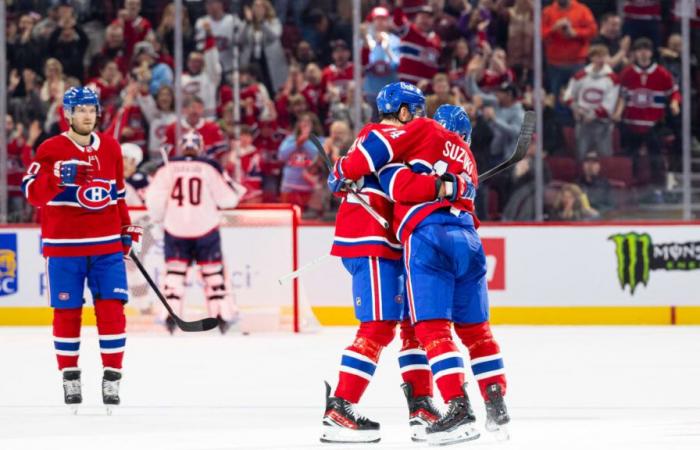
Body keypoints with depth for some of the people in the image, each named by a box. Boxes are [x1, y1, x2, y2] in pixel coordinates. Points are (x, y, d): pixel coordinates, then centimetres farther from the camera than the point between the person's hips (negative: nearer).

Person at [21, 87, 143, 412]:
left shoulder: (110, 147, 11)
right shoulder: (51, 149, -4)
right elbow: (32, 191, -12)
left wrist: (127, 228, 17)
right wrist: (55, 177, -30)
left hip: (107, 245, 3)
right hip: (64, 246, -3)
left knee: (112, 308, -5)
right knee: (67, 311, 3)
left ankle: (112, 376, 2)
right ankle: (69, 375, 16)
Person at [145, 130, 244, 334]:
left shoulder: (168, 168, -1)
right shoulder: (210, 168, -3)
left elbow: (154, 198, -3)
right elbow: (227, 198, -1)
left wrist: (158, 218, 15)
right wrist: (238, 190, 20)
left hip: (175, 230, 0)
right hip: (205, 229, 0)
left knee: (175, 271, 10)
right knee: (213, 271, 10)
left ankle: (170, 312, -1)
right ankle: (223, 312, 10)